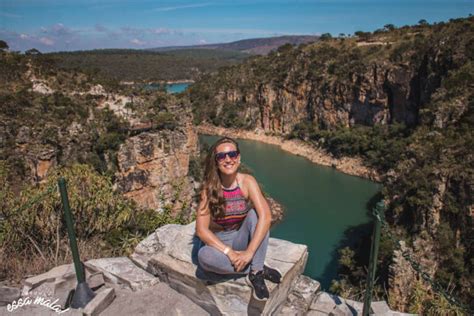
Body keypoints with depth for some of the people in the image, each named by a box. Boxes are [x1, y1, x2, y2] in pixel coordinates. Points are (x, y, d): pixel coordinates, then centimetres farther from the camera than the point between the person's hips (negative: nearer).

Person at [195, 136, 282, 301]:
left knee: (255, 214, -28)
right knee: (204, 256, -34)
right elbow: (201, 229, -20)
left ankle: (256, 273, -23)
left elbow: (265, 216, -28)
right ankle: (260, 269, -17)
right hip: (219, 243, 0)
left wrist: (249, 252, -33)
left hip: (242, 238, 1)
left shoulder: (247, 181, -16)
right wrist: (230, 253, -28)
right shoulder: (209, 187, -17)